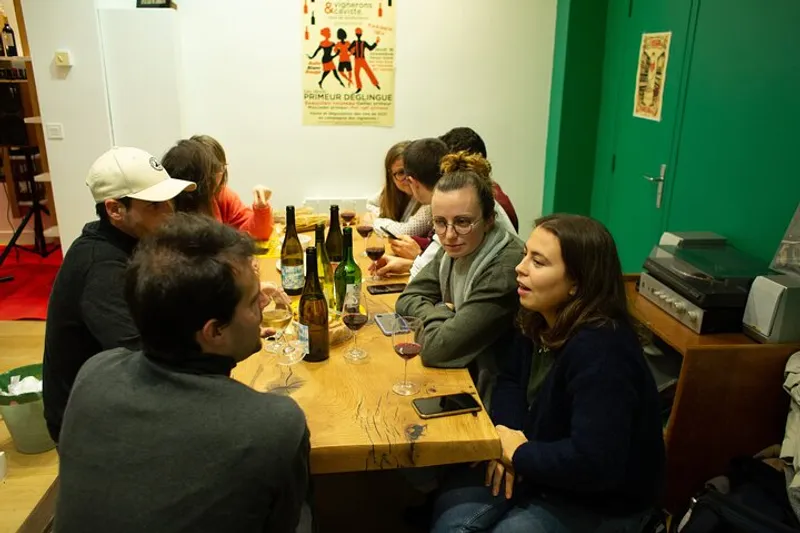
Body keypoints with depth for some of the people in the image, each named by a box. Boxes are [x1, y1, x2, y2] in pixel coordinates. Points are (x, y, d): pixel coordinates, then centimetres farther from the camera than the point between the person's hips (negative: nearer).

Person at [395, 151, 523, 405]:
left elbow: (437, 350, -26)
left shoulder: (504, 271, -27)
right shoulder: (454, 250, -3)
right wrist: (442, 313, -11)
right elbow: (408, 299, 5)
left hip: (490, 395, -6)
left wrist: (437, 314, -8)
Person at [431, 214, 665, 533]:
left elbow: (594, 462, -37)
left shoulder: (600, 352, -32)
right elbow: (511, 380, 7)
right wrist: (507, 435, -14)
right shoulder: (539, 320, -3)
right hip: (544, 464, 7)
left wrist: (519, 454, -21)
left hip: (597, 505, -6)